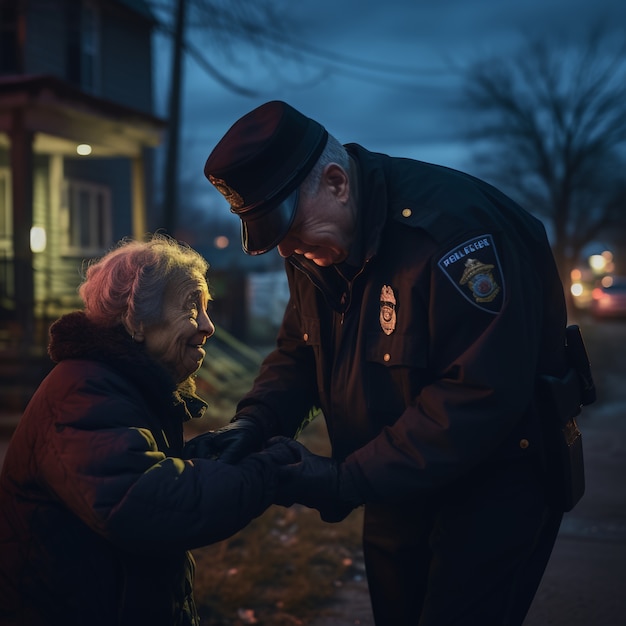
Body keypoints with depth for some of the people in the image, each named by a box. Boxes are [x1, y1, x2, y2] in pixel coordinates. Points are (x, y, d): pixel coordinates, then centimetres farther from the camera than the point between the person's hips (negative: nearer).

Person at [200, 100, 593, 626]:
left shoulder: (453, 228, -30)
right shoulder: (317, 246, -2)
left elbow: (483, 396, -33)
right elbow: (299, 349, 8)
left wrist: (347, 482, -30)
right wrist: (256, 420, -14)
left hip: (495, 483, -7)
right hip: (400, 484, 8)